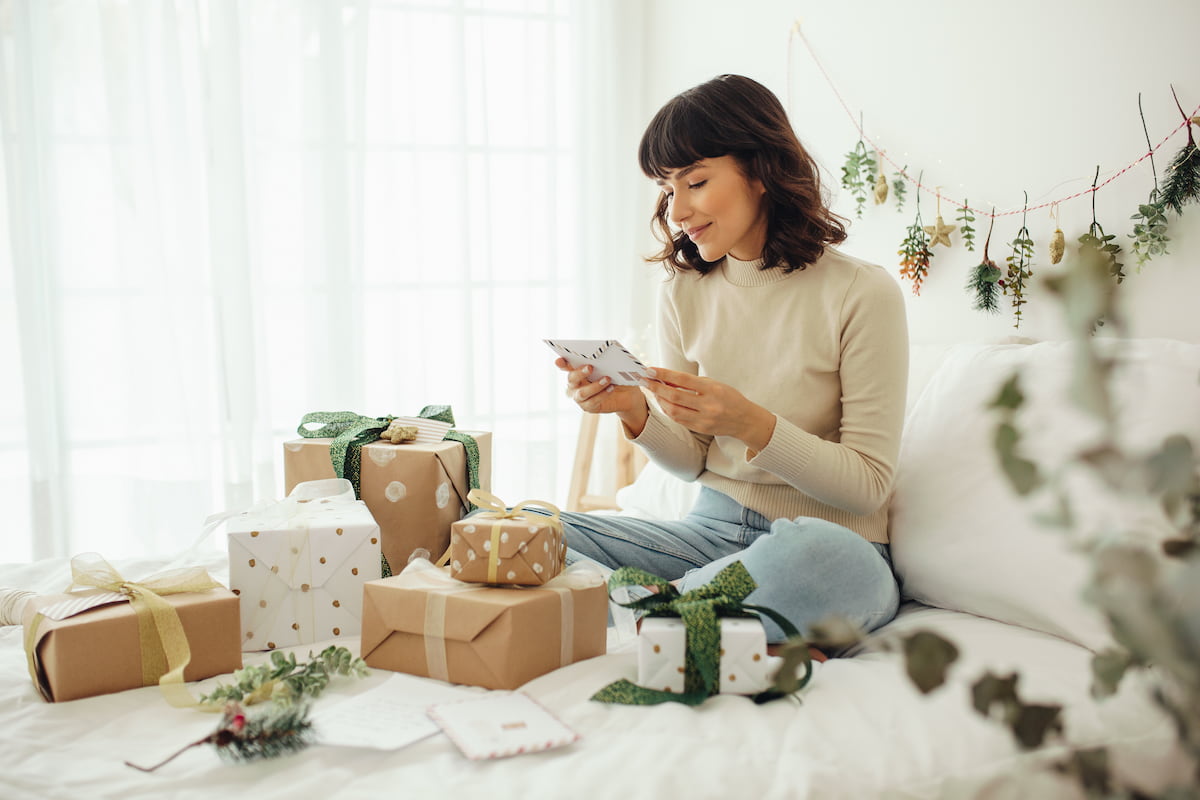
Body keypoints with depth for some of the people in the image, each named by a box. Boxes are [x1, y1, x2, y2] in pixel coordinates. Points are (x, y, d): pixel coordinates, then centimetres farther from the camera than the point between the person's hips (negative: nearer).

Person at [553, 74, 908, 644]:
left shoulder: (861, 293, -11)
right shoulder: (682, 294, 4)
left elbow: (868, 485, -10)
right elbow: (693, 462, 7)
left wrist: (753, 424, -25)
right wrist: (634, 411, -15)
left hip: (834, 543, -4)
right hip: (714, 528, 4)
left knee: (813, 554, -42)